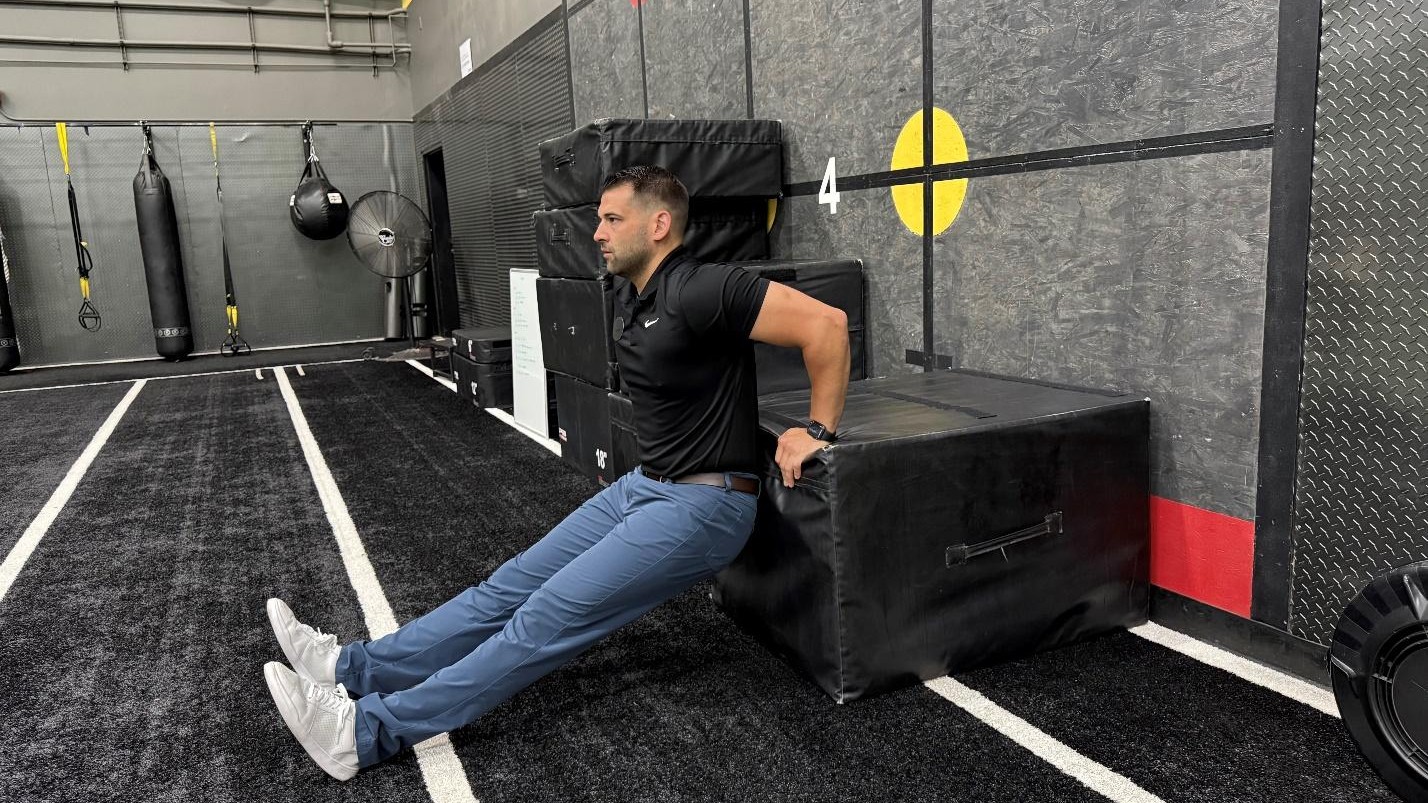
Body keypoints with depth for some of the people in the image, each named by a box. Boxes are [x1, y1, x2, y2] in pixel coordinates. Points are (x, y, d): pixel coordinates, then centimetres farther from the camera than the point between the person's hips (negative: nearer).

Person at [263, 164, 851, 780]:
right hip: (642, 485, 9)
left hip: (703, 504, -9)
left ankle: (368, 731, -14)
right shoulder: (629, 293, 8)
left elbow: (825, 323, -25)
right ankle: (355, 669, 6)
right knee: (513, 585, 4)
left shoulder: (698, 290, -21)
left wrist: (818, 430, -18)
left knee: (553, 614, -14)